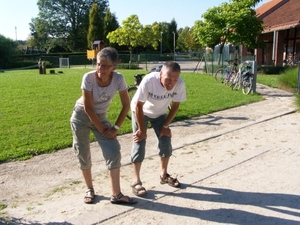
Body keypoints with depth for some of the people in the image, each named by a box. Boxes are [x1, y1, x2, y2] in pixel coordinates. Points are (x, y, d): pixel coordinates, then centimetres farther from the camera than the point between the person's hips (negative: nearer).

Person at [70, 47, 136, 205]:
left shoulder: (118, 79, -21)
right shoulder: (89, 78, -27)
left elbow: (126, 105, -11)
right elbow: (88, 108, -22)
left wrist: (115, 127, -14)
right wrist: (102, 130, -17)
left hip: (100, 117, 2)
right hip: (81, 116, -2)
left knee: (114, 151, -10)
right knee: (83, 154, 4)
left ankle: (116, 195, -3)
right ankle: (90, 189, 25)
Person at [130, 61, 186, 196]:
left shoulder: (180, 84, -30)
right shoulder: (148, 81, -39)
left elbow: (175, 106, -12)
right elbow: (138, 106, -27)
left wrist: (165, 126, -9)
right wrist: (142, 130, -20)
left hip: (159, 113, 4)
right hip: (141, 111, -3)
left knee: (166, 142, 1)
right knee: (139, 144, -8)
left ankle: (164, 175, 23)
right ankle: (136, 181, 2)